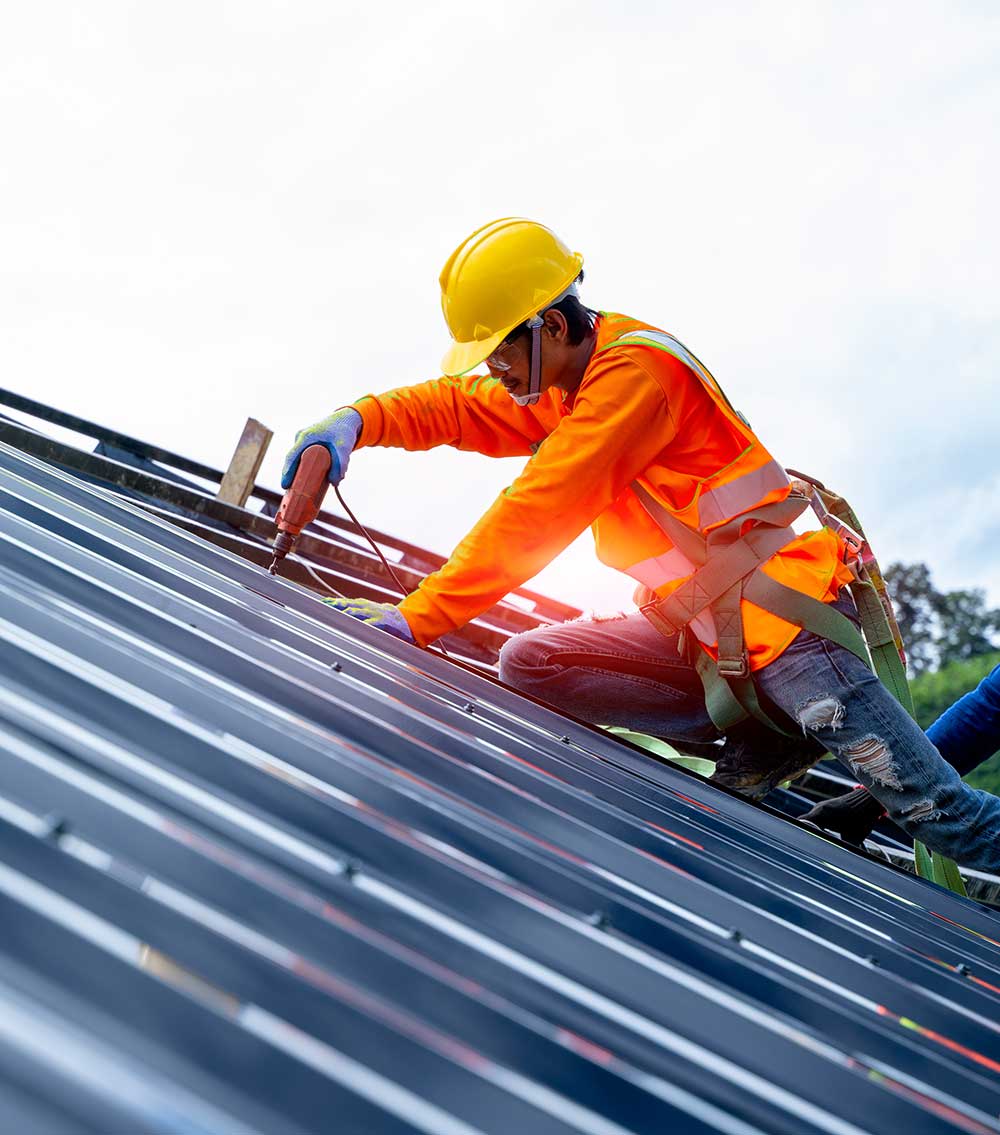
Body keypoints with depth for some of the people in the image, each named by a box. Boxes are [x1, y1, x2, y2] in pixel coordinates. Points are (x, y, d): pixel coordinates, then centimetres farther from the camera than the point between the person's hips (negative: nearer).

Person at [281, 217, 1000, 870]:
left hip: (781, 614, -9)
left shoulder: (635, 370, -18)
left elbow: (538, 515, -23)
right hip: (699, 628, 9)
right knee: (528, 663, -5)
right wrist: (358, 422, -7)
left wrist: (417, 619, -22)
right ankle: (765, 732, -3)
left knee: (935, 809, -10)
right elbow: (456, 407, 14)